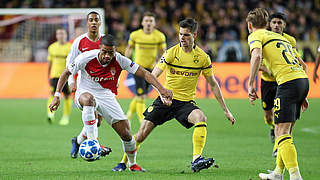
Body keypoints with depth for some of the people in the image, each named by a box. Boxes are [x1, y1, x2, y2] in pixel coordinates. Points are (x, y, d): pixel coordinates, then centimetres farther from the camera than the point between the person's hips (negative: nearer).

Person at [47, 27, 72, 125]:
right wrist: (48, 76, 16)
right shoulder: (52, 47, 9)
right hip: (55, 75, 2)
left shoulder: (71, 47, -1)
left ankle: (66, 117, 15)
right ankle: (51, 114, -22)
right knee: (53, 93, -14)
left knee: (67, 95, 4)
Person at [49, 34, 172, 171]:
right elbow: (66, 73, -6)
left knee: (126, 133, -4)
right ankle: (92, 142, -43)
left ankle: (132, 164, 24)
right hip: (85, 92, -2)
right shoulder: (86, 58, -19)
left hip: (106, 96, 2)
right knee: (88, 99, -42)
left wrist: (161, 89, -23)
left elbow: (144, 73, -12)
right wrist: (57, 95, -13)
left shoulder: (119, 60, -15)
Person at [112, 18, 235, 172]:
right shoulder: (171, 52, -7)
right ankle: (123, 163, 18)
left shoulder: (202, 57, -2)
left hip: (186, 102, 0)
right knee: (142, 133, -5)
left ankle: (196, 160, -35)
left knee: (201, 118, -32)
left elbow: (213, 84, 7)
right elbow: (153, 75, -15)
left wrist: (225, 110, 6)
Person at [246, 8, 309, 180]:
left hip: (288, 82, -8)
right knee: (286, 132, 18)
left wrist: (250, 85, -13)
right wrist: (302, 96, 30)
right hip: (303, 79, 8)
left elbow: (257, 56, -15)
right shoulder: (280, 37, 29)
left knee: (281, 132, -10)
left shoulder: (255, 36, 6)